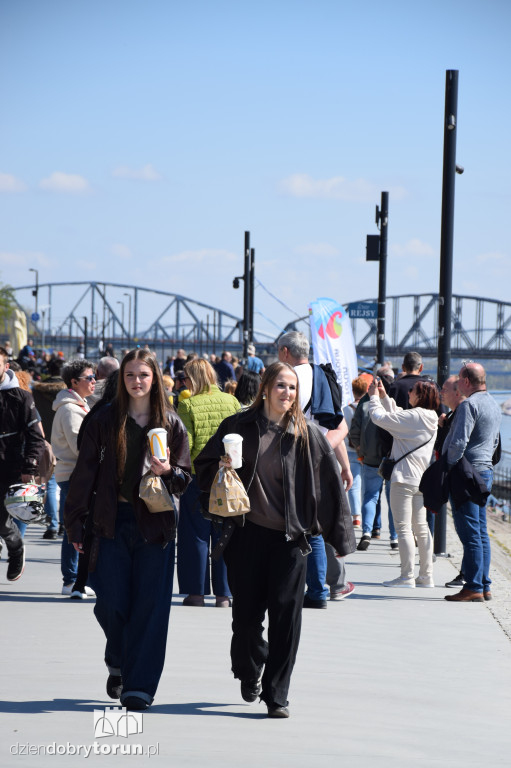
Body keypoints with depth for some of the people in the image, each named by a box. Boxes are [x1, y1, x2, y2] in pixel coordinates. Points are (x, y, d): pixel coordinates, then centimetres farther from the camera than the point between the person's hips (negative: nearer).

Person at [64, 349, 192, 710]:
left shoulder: (171, 424, 6)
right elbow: (85, 473, 5)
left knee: (150, 605, -4)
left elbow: (186, 477, 9)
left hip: (155, 523, 0)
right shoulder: (105, 420, 4)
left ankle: (140, 685, 3)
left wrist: (167, 471, -13)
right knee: (111, 602, -4)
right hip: (112, 521, 0)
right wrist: (76, 522, 2)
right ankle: (119, 662, 25)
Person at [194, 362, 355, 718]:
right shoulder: (239, 426, 2)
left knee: (286, 616, -4)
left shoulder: (307, 433, 0)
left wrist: (340, 534, -1)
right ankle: (249, 672, 36)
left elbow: (330, 482, 1)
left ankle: (277, 694, 5)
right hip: (248, 532, 1)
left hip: (289, 536, -1)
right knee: (247, 612, 7)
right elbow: (204, 465, 12)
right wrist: (221, 470, -11)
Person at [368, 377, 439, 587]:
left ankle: (407, 576, -5)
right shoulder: (430, 418, 11)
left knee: (403, 527, -4)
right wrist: (384, 396, 18)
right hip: (422, 479, 9)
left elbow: (380, 417, -15)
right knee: (421, 527, 11)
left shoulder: (413, 416, -16)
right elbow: (396, 415, 22)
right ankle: (426, 576, 14)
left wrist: (374, 397, 0)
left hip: (404, 478, -9)